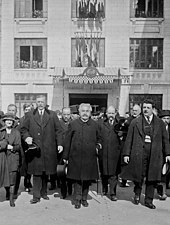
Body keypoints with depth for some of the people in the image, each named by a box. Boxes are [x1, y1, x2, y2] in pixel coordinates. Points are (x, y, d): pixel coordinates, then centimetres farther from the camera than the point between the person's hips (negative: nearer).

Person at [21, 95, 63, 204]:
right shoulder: (30, 115, 9)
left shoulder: (52, 115, 8)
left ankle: (44, 193, 24)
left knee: (46, 172, 8)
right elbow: (23, 129, 11)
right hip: (35, 149, 0)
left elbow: (58, 130, 6)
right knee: (36, 173, 0)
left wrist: (59, 144, -3)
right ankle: (36, 196, 8)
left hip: (49, 149, 1)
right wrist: (26, 137, -9)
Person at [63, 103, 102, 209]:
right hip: (76, 157, -2)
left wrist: (98, 145, -2)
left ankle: (84, 198, 25)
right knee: (77, 179, 4)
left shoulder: (95, 125, 7)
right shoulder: (73, 124, 1)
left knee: (88, 179, 9)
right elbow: (67, 141, 1)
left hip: (90, 157, 2)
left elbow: (99, 138, 19)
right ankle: (78, 199, 17)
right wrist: (65, 156, 0)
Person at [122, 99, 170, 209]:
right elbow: (129, 139, 4)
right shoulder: (135, 122, 5)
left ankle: (149, 200, 18)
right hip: (139, 154, -1)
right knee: (138, 176, 6)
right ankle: (137, 194, 33)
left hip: (154, 155, 1)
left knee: (152, 178, 5)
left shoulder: (160, 123, 9)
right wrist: (126, 154, 0)